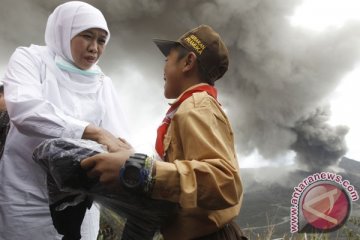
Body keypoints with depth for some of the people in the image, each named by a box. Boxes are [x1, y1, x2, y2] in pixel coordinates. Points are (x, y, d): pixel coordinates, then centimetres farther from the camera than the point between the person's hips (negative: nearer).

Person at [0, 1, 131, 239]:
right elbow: (23, 108, -22)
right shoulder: (30, 59, -1)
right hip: (26, 195, -3)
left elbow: (118, 137, -3)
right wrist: (94, 132, -31)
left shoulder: (103, 84, 8)